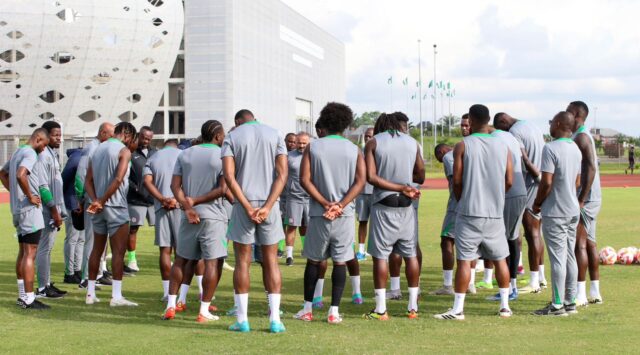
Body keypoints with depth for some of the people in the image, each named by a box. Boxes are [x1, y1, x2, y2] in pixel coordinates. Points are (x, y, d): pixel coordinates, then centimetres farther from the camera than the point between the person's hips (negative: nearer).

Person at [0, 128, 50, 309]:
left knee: (22, 252, 15)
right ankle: (29, 299, -7)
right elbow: (21, 175, -31)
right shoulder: (30, 153, -14)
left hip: (18, 209, 10)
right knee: (30, 254, -8)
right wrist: (30, 197, -19)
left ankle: (22, 295, 21)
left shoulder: (17, 152, 16)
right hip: (30, 210, -10)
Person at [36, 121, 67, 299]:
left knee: (48, 247, 13)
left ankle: (47, 284, 20)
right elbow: (42, 186, -18)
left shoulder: (53, 154, 16)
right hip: (48, 209, -9)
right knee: (44, 248, -4)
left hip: (54, 208, 9)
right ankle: (42, 288, 0)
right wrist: (54, 210, -18)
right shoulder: (43, 156, -13)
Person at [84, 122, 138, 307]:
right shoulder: (124, 151, -9)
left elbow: (88, 181, 8)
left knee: (97, 249, 14)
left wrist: (95, 200, -5)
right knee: (118, 251, -2)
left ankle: (90, 293, 18)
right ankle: (116, 296, -4)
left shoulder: (98, 149, 13)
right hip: (116, 206, -7)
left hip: (99, 208, 7)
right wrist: (102, 201, -15)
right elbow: (118, 179, -22)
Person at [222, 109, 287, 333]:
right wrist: (267, 206, -10)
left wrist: (248, 207, -11)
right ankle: (275, 319, 3)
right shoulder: (274, 135, 9)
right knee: (271, 261, 6)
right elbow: (282, 174, -3)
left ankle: (242, 320, 6)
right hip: (269, 204, 1)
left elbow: (229, 175, -8)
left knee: (243, 261, 5)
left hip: (243, 205, -1)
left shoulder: (232, 137, 5)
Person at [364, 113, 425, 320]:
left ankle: (380, 309, 0)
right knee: (410, 255, 9)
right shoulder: (412, 142, 8)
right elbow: (420, 177, 12)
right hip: (406, 206, 3)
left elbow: (371, 177, -12)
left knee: (380, 256, 1)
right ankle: (413, 307, 13)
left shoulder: (373, 143, -1)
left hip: (383, 205, -3)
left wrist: (400, 187, -12)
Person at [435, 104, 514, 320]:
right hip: (495, 213, 4)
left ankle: (458, 309, -1)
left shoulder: (463, 146, -5)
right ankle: (505, 306, 18)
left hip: (469, 213, -3)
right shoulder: (502, 147, 6)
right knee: (500, 259, 14)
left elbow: (457, 181, -6)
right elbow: (509, 182, 5)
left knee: (464, 260, -2)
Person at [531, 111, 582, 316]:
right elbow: (577, 182, 16)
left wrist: (537, 203, -5)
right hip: (573, 210, 8)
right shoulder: (576, 149, 11)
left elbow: (547, 182, -19)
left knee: (557, 259, -5)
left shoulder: (551, 149, -16)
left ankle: (558, 305, -1)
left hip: (554, 212, -8)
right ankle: (570, 302, 17)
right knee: (570, 257, 12)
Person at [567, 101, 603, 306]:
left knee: (579, 243, -9)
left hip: (585, 198, -10)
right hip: (590, 199, 10)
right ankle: (595, 293, 16)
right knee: (589, 242, 11)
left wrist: (581, 200, -24)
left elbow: (590, 167, -23)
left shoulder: (581, 137, -14)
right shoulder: (581, 136, 17)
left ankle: (580, 294, -8)